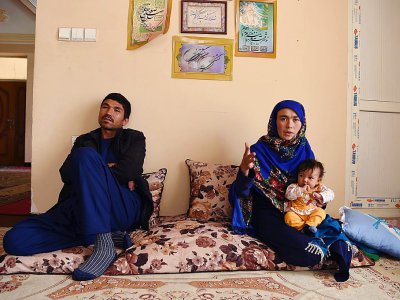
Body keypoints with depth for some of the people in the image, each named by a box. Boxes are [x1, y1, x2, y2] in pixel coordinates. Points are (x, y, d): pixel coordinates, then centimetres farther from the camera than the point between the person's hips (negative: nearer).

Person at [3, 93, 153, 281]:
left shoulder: (134, 138, 14)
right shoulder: (84, 141, 25)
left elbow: (128, 171, -7)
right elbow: (66, 174, 6)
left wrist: (94, 171, 4)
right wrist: (106, 169, -1)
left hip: (125, 208, -4)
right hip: (82, 209, 5)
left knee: (85, 154, -27)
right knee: (14, 239, -17)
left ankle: (104, 244, -28)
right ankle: (110, 235, -14)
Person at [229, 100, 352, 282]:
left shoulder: (304, 150, 4)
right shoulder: (259, 150, -10)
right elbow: (241, 193, -14)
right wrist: (244, 170, -36)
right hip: (268, 214, -4)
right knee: (304, 251, -29)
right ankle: (329, 246, -4)